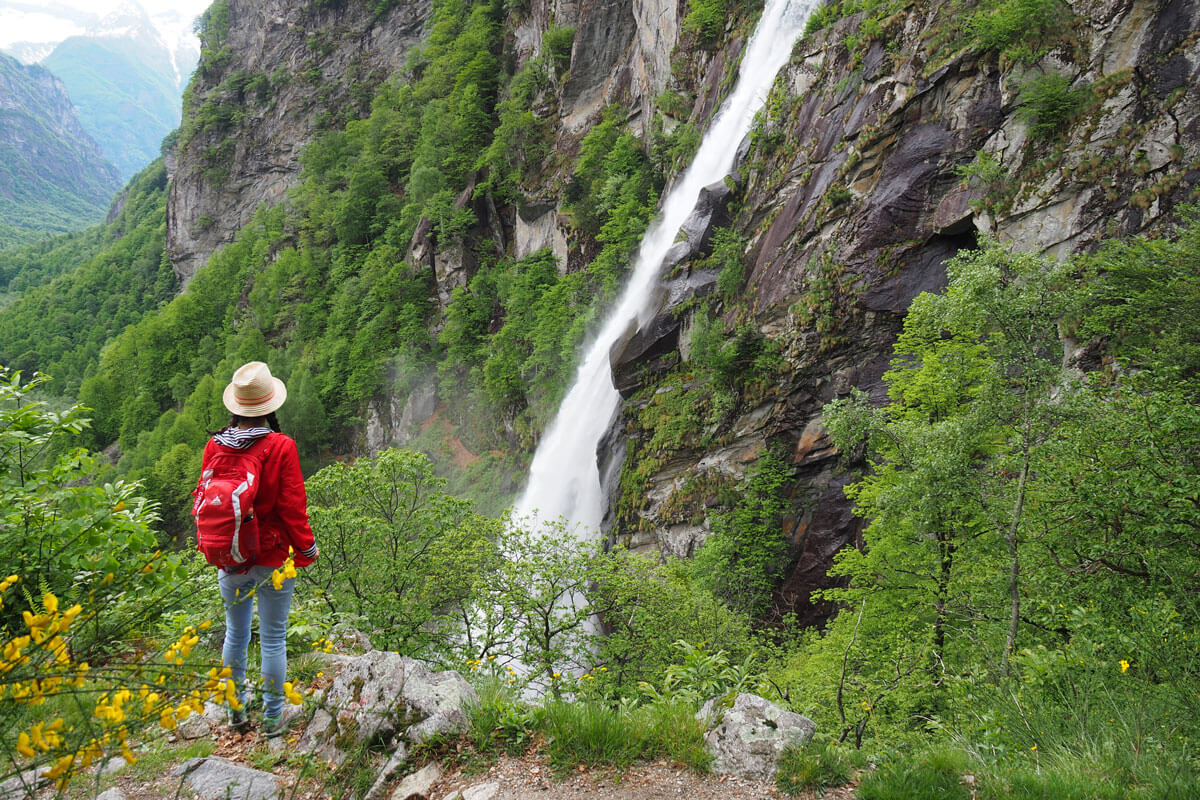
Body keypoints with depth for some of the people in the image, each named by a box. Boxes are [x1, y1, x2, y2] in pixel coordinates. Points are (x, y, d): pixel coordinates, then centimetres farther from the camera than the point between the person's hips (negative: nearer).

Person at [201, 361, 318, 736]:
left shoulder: (215, 445, -4)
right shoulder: (281, 447, -16)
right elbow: (292, 506, -13)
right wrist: (307, 549, 1)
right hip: (274, 558, -4)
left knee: (235, 633, 20)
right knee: (273, 638, 8)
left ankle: (236, 712, 34)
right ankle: (272, 717, 19)